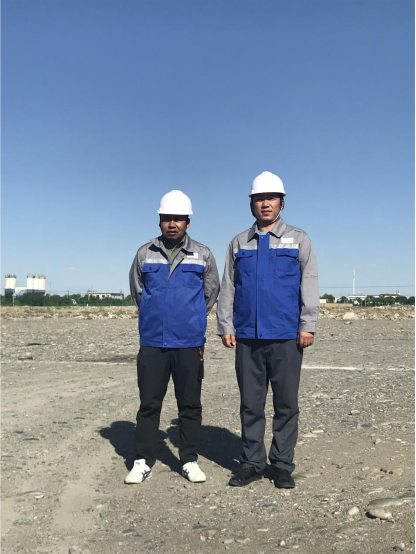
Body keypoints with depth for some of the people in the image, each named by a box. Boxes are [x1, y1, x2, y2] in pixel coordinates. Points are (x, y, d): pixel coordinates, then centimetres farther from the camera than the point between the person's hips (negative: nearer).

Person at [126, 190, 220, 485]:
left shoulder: (203, 255, 4)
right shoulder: (145, 254, 6)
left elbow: (210, 293, 15)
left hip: (190, 344, 0)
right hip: (152, 342, 1)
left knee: (190, 405, 7)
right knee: (149, 404, 5)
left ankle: (190, 460, 18)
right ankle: (144, 461, 16)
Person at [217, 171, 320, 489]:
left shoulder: (298, 240, 7)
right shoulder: (239, 244, 13)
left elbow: (309, 285, 1)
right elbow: (228, 288, 12)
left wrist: (308, 326, -8)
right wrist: (225, 326, 4)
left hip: (286, 337, -2)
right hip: (247, 338, 2)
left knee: (286, 404, 4)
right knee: (251, 404, 8)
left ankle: (283, 465, 16)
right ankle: (252, 463, 18)